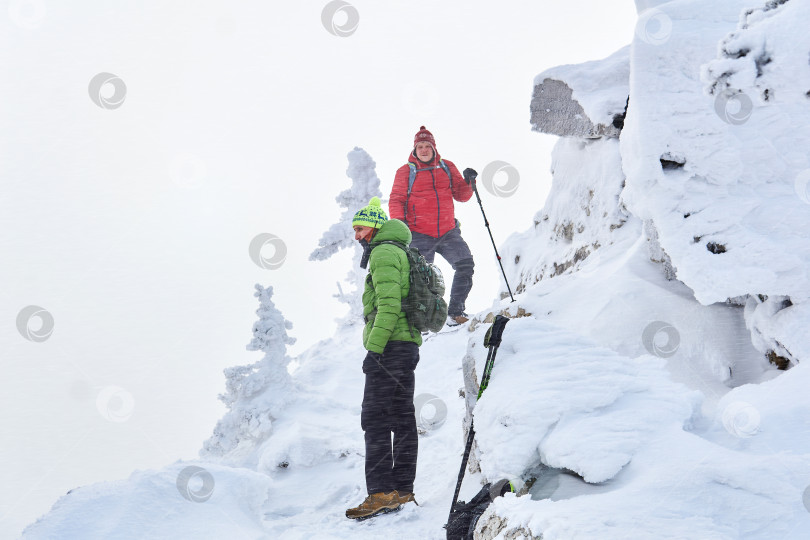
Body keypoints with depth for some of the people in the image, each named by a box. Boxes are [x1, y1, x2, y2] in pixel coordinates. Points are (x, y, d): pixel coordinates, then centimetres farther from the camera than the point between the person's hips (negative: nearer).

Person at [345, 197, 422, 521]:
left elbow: (389, 306, -19)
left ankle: (381, 493, -16)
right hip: (408, 345, 10)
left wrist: (374, 348, -22)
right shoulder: (403, 254, 24)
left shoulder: (384, 253, -8)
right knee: (403, 419, 9)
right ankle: (403, 491, 11)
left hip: (391, 346, -10)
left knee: (375, 419, -11)